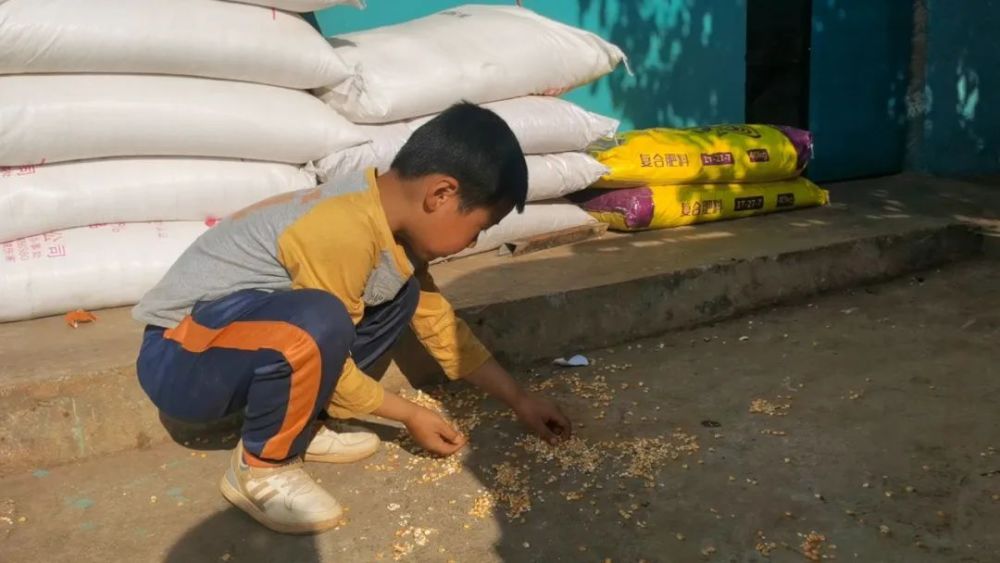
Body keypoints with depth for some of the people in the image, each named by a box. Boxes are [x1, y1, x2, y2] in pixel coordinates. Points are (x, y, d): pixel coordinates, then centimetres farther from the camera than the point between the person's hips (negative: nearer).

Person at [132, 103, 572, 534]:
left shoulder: (393, 223, -1)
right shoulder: (344, 234, -29)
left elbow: (441, 323, 9)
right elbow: (329, 353, -19)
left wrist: (518, 399, 10)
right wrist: (410, 415, -5)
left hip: (240, 338, 9)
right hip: (179, 360, -8)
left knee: (401, 295, 5)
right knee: (319, 323, -36)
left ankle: (298, 424, 9)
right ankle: (260, 466, -9)